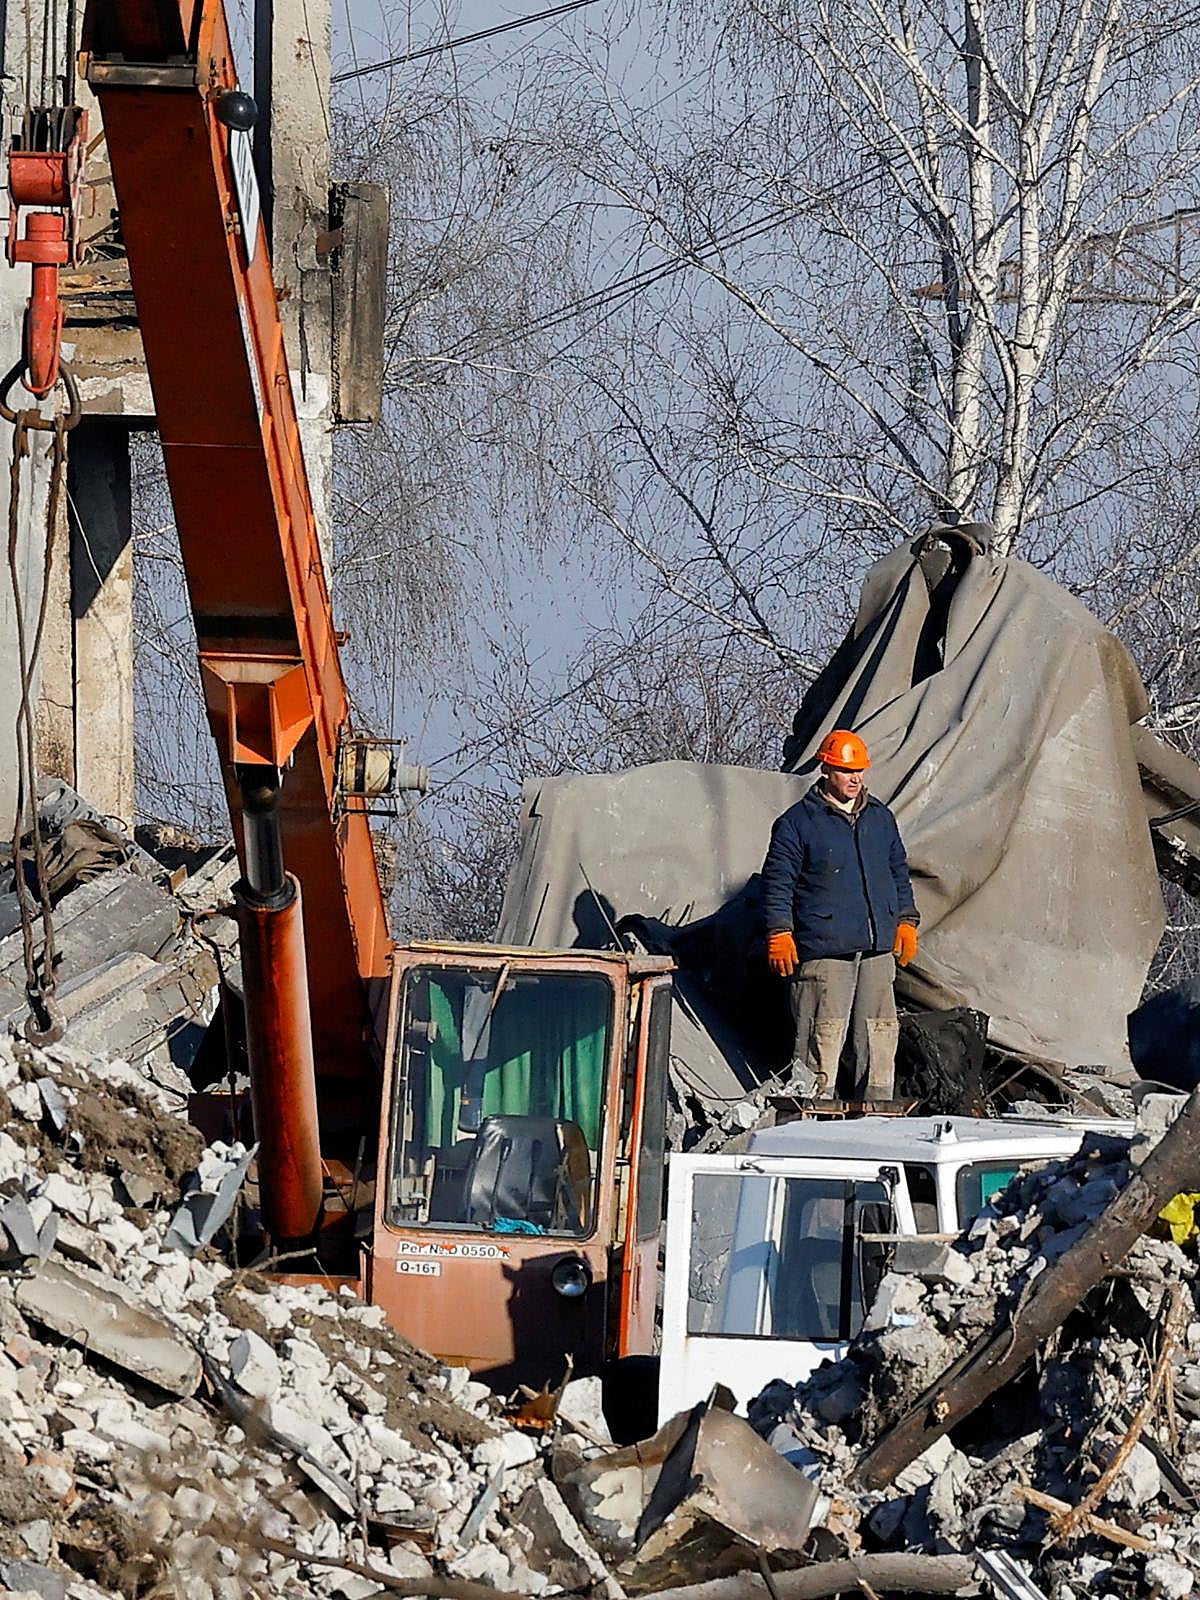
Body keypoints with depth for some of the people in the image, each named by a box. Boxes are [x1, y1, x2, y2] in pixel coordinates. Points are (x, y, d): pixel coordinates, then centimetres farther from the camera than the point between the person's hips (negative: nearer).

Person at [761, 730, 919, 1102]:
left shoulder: (880, 818, 16)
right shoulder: (798, 822, 0)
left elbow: (899, 873, 26)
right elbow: (778, 881, -2)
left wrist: (906, 921, 19)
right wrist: (780, 934, -9)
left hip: (878, 948, 5)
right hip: (824, 950, -5)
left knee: (879, 1033, 5)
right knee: (823, 1034, -9)